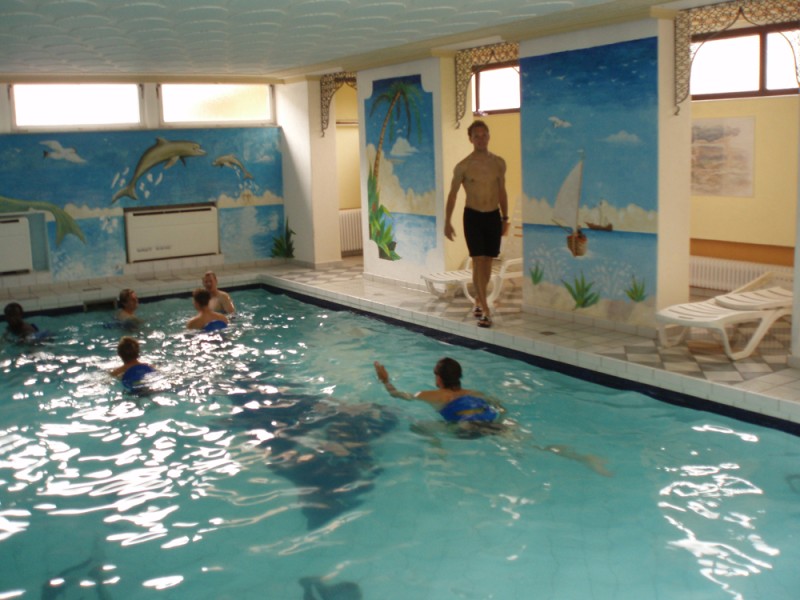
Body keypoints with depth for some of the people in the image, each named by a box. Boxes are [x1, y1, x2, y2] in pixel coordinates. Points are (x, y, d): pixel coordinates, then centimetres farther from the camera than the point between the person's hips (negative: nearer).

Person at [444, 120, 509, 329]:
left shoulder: (499, 163, 3)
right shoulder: (463, 167, -7)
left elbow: (502, 192, 12)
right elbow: (452, 194, -1)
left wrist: (505, 218, 12)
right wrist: (447, 222, -4)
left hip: (493, 216, 3)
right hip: (473, 217, -3)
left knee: (488, 262, 9)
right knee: (478, 261, -9)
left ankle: (479, 300, 29)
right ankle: (485, 310, -9)